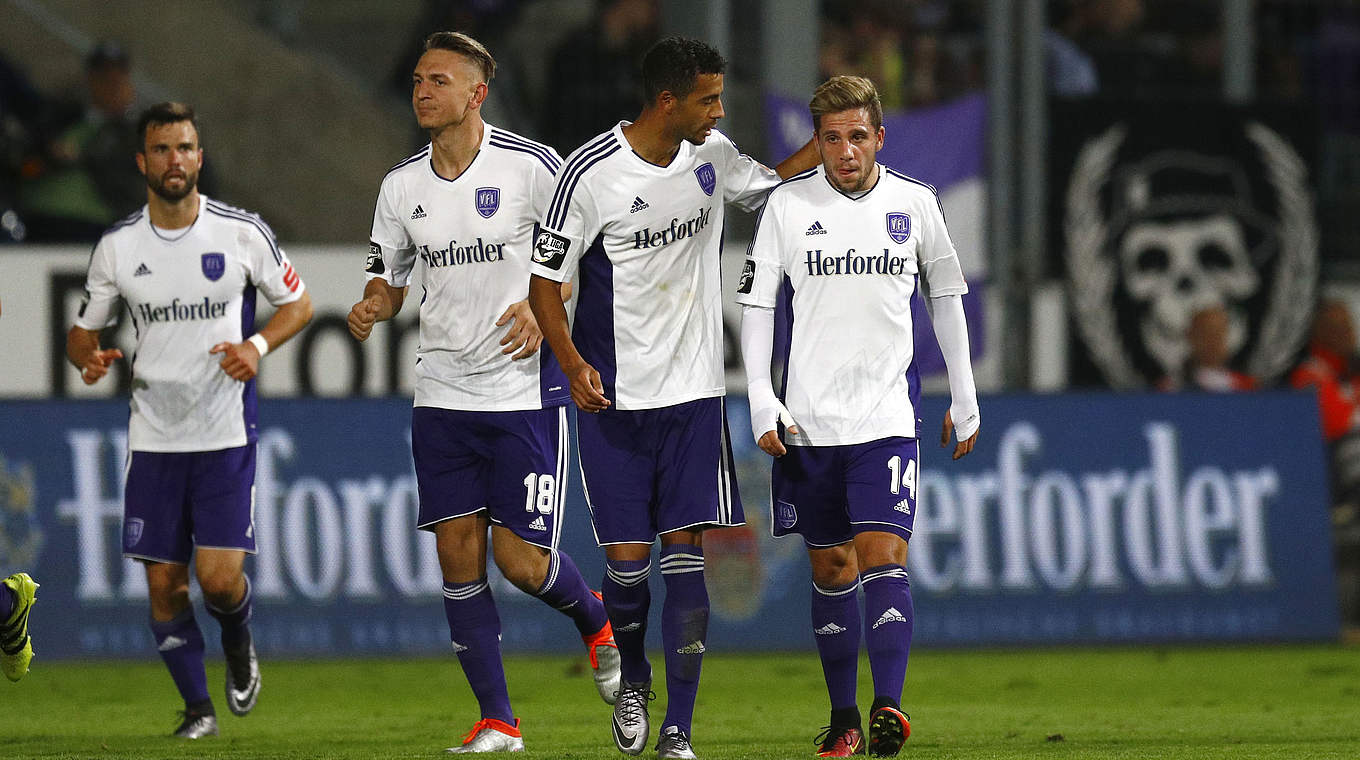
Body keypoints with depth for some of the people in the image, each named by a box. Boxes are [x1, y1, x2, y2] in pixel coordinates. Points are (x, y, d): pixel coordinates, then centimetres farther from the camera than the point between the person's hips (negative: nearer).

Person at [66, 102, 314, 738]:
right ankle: (198, 704, 18)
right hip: (153, 439, 2)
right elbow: (83, 330, 12)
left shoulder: (244, 233, -5)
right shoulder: (117, 248, 0)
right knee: (163, 583, 0)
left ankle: (239, 640, 23)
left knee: (219, 577, -11)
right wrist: (89, 354, -12)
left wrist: (258, 345, -12)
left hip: (227, 434, -2)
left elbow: (296, 303, 8)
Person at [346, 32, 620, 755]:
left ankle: (595, 621, 27)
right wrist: (373, 305, -6)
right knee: (458, 554, -1)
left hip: (525, 390, -4)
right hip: (442, 393, 4)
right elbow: (390, 276, 17)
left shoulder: (531, 166, -9)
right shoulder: (401, 185, 6)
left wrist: (544, 309, -19)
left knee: (522, 561, -7)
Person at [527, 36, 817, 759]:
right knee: (627, 558, -4)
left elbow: (771, 184, 26)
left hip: (694, 393, 3)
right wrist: (573, 363, -20)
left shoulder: (713, 156, 3)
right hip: (614, 399, -3)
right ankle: (633, 679, 27)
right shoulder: (591, 172, -12)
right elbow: (544, 278, -7)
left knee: (688, 552, -6)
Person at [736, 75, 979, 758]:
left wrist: (964, 400, 17)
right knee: (830, 568, 6)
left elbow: (945, 297, 16)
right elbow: (757, 305, 3)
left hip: (887, 415, -1)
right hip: (807, 420, 1)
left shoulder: (914, 203, 4)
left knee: (882, 554, -15)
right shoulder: (788, 204, 1)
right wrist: (762, 406, -7)